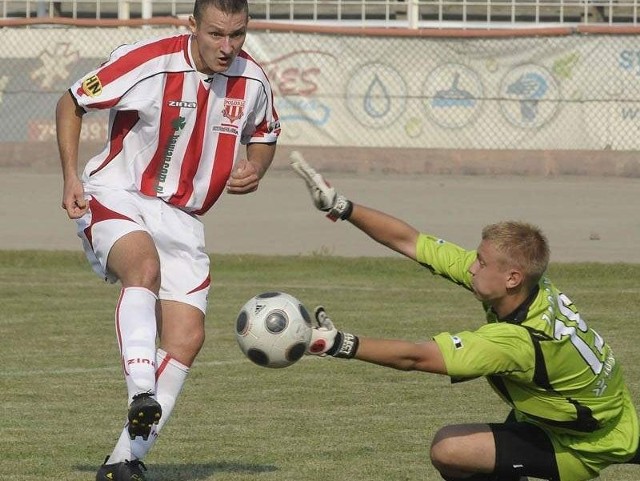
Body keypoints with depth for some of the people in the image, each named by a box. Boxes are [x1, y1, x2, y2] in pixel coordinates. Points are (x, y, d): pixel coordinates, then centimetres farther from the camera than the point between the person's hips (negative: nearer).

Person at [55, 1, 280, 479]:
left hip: (182, 219, 5)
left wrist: (256, 168, -4)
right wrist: (71, 178, -11)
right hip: (115, 200, -5)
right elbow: (71, 103, -2)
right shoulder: (148, 63, -16)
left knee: (187, 337, -9)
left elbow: (265, 136, 19)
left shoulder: (253, 81, -2)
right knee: (144, 266, -38)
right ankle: (142, 397, -49)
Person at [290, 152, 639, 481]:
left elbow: (414, 358, -37)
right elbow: (408, 241, -10)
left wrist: (340, 344, -39)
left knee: (449, 450, -19)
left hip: (584, 448, -9)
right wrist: (338, 206, -14)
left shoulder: (520, 342, -36)